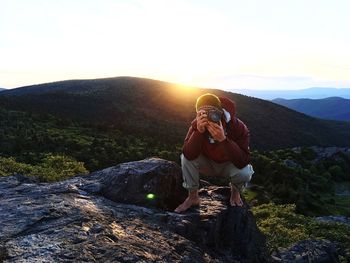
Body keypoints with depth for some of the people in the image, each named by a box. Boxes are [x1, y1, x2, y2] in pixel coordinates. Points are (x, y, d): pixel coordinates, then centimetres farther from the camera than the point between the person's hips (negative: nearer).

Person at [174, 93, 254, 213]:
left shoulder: (238, 127, -30)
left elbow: (243, 162, -37)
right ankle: (193, 196, -4)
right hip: (208, 164, 2)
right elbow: (189, 155, -34)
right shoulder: (197, 124, -25)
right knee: (185, 158, -25)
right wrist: (199, 131, -49)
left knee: (245, 172, -32)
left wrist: (223, 139, -50)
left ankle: (235, 191, 6)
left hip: (229, 165, -1)